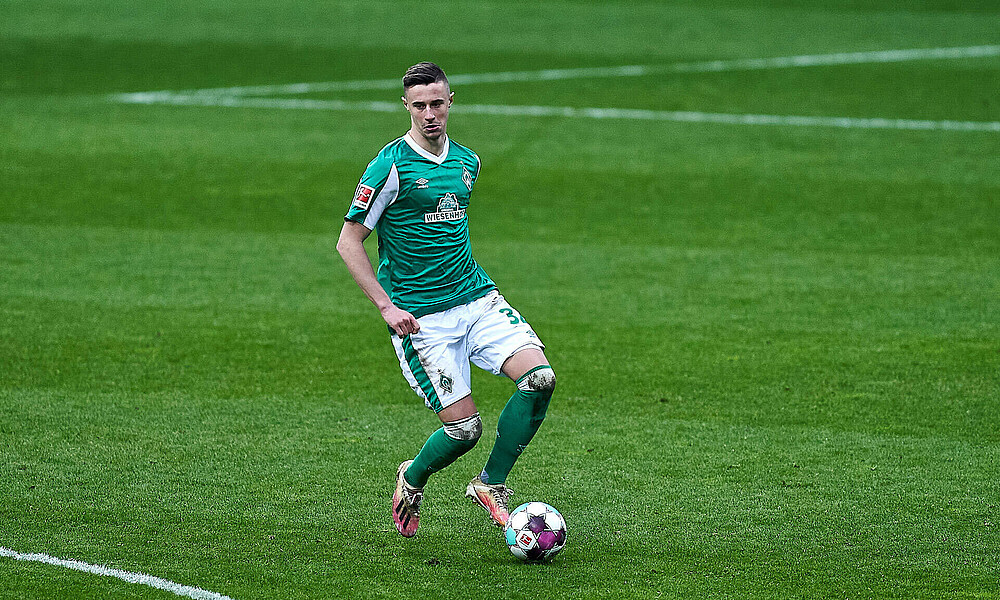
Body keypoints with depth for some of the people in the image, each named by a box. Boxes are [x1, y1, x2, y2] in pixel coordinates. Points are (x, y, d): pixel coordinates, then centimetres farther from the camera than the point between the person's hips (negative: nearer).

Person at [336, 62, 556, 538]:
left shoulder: (466, 162, 10)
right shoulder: (391, 165, -10)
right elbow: (348, 241, -8)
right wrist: (387, 306, -14)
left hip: (477, 299, 6)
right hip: (420, 318, -6)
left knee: (540, 377, -17)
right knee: (463, 428, -9)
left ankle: (491, 484, -1)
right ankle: (412, 480, 25)